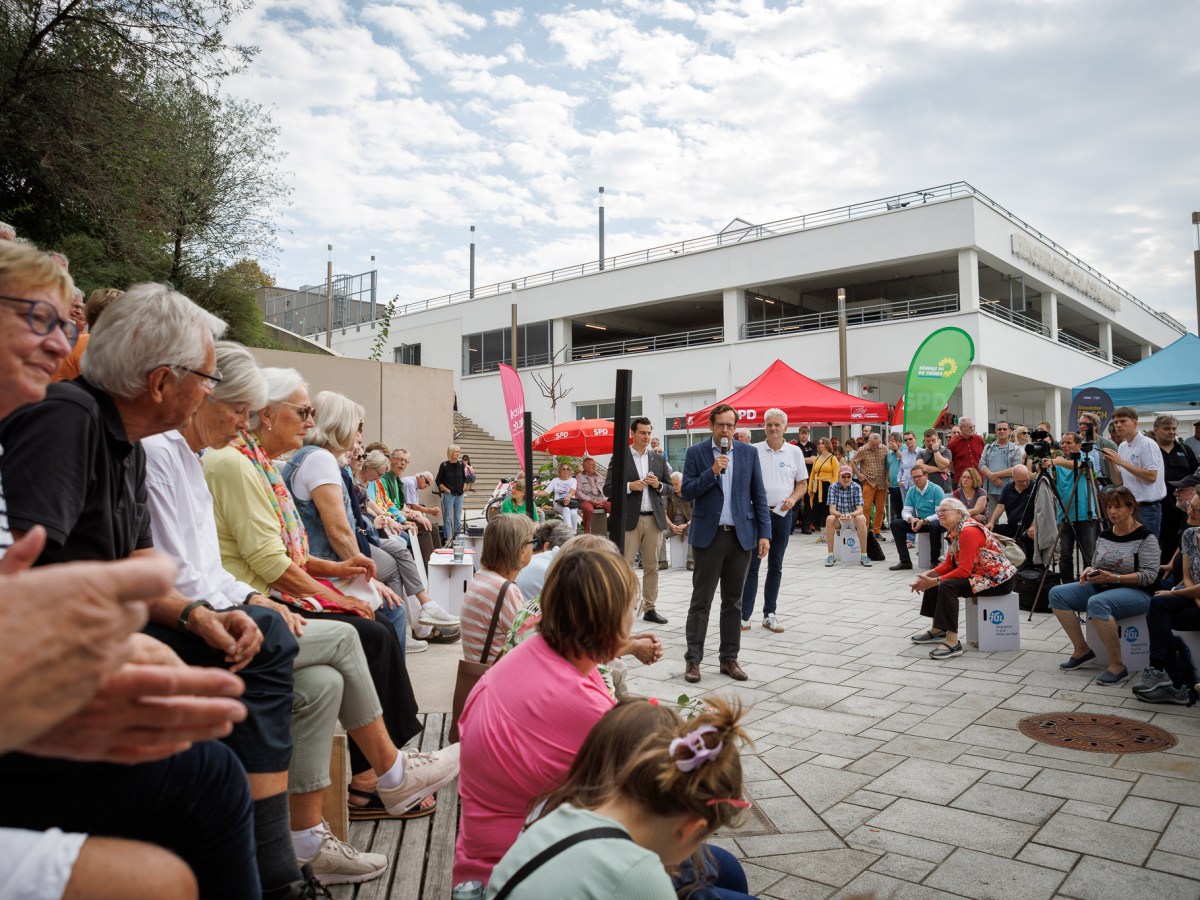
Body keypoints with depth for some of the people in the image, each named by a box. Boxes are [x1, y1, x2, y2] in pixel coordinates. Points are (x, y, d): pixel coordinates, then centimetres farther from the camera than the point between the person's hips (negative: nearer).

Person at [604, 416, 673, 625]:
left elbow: (669, 488, 15)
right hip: (629, 519, -4)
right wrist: (629, 486, -16)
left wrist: (658, 485, -6)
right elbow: (608, 489, -2)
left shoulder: (659, 458, 12)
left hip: (654, 519, 4)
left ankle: (649, 609, 15)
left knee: (651, 566, 7)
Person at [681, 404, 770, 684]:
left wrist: (764, 533, 0)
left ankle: (729, 658, 18)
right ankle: (693, 659, 8)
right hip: (709, 535, -2)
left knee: (733, 601, 9)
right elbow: (687, 492, -5)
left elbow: (758, 495, 6)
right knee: (701, 601, 1)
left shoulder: (748, 453, 6)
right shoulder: (696, 453, 0)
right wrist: (712, 472, -17)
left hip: (741, 535, 3)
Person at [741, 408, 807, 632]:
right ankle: (744, 615, 4)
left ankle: (769, 614, 18)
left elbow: (803, 483, 9)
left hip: (782, 514, 2)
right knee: (752, 565, -1)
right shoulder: (753, 451, 0)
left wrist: (793, 498, -10)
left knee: (775, 566, 9)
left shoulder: (794, 452, 4)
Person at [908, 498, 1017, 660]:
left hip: (998, 580, -11)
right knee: (935, 581, 9)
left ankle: (953, 642, -27)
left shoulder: (969, 531, -21)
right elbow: (949, 564, 11)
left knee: (947, 585, -27)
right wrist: (927, 575, -4)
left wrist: (934, 581, -24)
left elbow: (964, 570, -26)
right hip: (979, 575, 11)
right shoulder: (954, 531, 9)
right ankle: (937, 630, 19)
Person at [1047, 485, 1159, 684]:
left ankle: (1117, 666, -28)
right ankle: (1082, 650, -3)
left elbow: (1149, 575, -15)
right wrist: (1089, 571, -3)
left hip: (1136, 592, -8)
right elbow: (1096, 565, 21)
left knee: (1098, 603, -39)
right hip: (1102, 588, 8)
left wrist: (1114, 578, -24)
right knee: (1057, 593, -11)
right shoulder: (1104, 535, 12)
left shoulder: (1145, 537, -9)